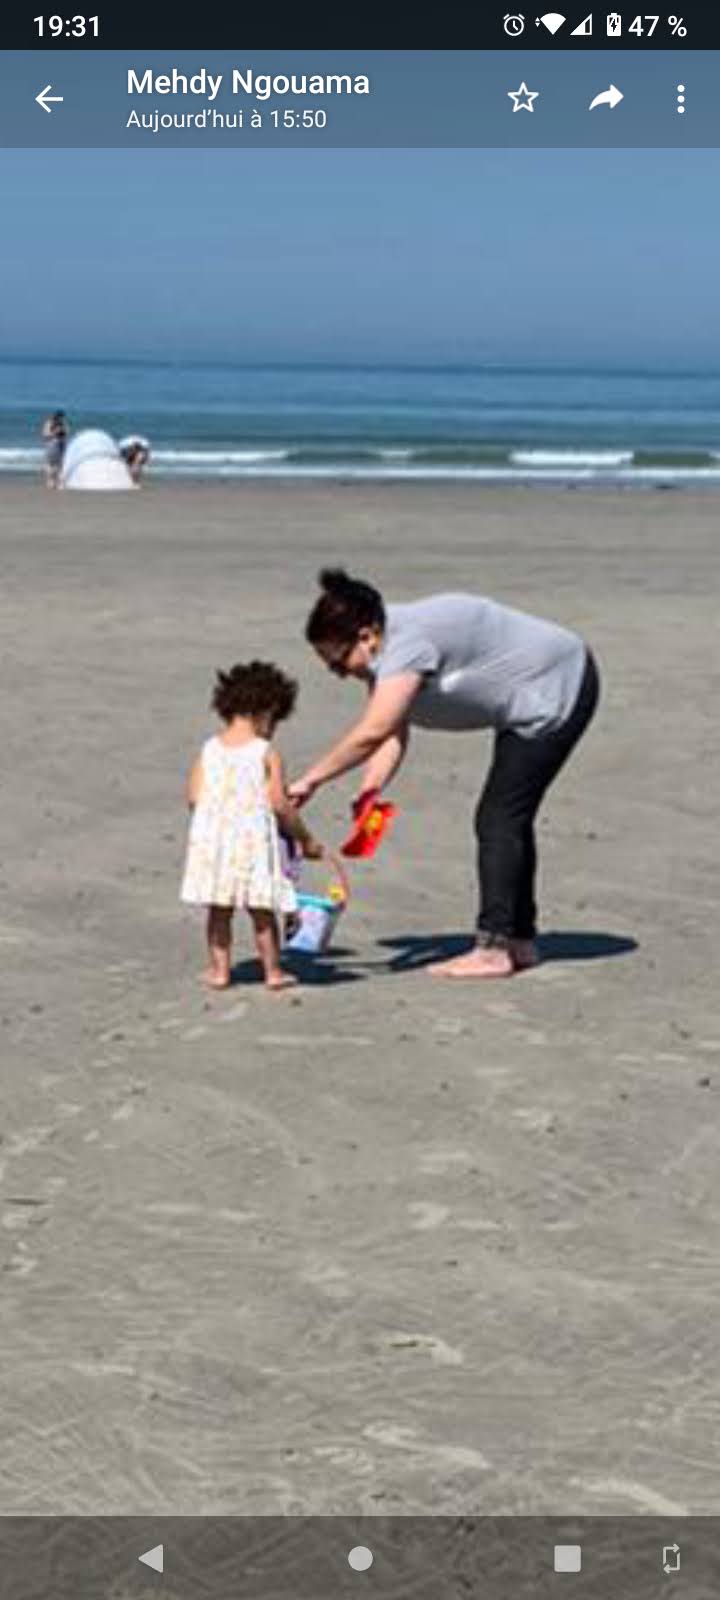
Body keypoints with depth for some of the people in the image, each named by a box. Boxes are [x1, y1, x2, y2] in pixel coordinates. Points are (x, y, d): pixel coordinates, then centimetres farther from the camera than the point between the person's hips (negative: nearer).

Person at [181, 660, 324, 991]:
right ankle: (272, 970, 13)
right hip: (254, 837, -3)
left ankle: (219, 969, 15)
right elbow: (279, 804, -10)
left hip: (212, 836, 3)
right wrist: (305, 839, 1)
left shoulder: (209, 749, 4)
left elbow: (194, 797, 1)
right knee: (262, 911, 7)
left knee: (219, 910, 12)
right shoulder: (266, 753, -8)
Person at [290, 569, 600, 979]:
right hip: (534, 699, 10)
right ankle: (520, 940, 25)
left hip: (560, 688, -10)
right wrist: (369, 791, -22)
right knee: (507, 819, 16)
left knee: (499, 819, -11)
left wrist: (310, 781, -32)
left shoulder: (408, 642, -31)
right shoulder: (385, 649, 0)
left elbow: (374, 731, -38)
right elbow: (393, 737, -5)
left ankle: (493, 948, -9)